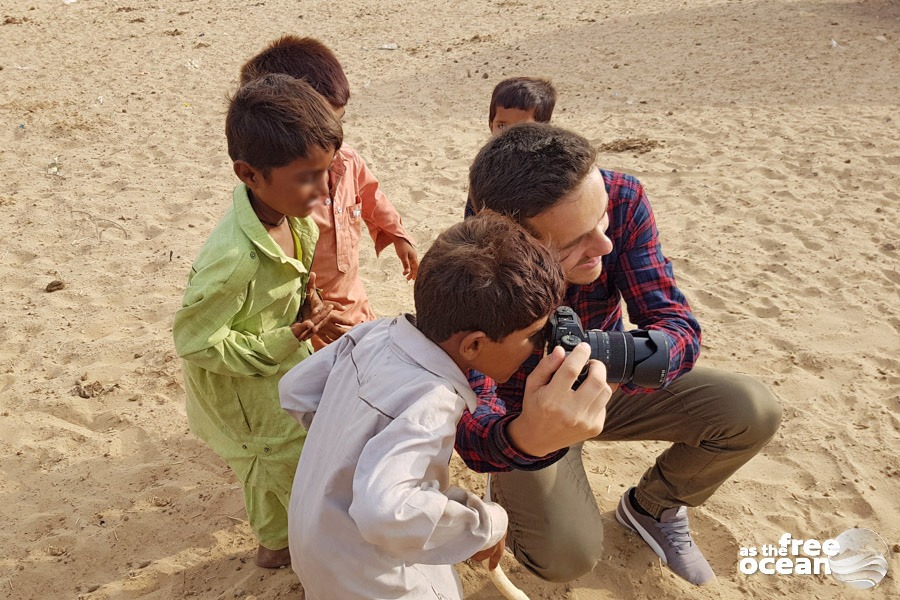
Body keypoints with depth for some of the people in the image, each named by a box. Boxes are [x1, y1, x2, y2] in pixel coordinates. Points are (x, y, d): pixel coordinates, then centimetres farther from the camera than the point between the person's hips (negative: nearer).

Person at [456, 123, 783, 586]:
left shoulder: (621, 199, -26)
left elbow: (677, 325, -26)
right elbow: (470, 423, -36)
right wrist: (528, 438, -61)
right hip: (528, 408, -3)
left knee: (752, 413, -14)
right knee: (566, 557, -21)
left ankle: (650, 506, 14)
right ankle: (510, 490, 15)